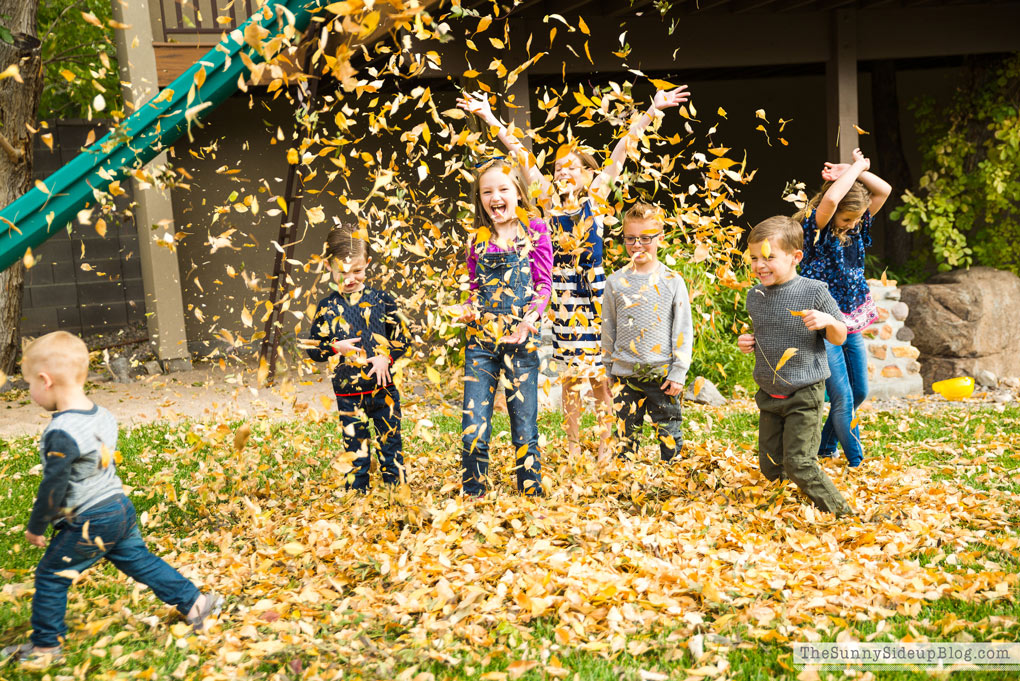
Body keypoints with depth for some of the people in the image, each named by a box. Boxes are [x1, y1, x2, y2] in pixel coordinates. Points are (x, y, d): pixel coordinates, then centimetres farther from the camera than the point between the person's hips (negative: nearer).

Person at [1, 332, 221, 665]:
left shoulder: (61, 434, -25)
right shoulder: (103, 416, 2)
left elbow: (53, 488, -19)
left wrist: (36, 527, -4)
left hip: (88, 524, -8)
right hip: (121, 509, 8)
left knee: (50, 577, 9)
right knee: (139, 560, 19)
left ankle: (45, 644, 23)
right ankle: (192, 601, 21)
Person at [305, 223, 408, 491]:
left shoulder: (381, 299, -1)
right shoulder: (327, 307, 0)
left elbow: (401, 337, 4)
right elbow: (312, 349, 5)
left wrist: (386, 357, -14)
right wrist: (335, 347, -14)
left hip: (383, 388, 0)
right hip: (348, 393, 0)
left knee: (391, 444, 9)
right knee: (355, 449, 9)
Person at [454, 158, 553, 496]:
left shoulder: (534, 231, 2)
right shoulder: (479, 239, 11)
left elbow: (544, 284, 1)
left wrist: (530, 318, -16)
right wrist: (466, 308, -3)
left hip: (521, 340, -2)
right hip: (480, 340, 3)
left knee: (524, 429, 3)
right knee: (473, 429, 0)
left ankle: (532, 494, 19)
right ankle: (473, 495, 16)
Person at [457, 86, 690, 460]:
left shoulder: (595, 197, 2)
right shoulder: (550, 198, 6)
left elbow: (620, 152, -3)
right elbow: (521, 154, 6)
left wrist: (652, 111, -5)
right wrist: (489, 117, 9)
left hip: (594, 288, -2)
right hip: (562, 291, 2)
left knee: (600, 373, 3)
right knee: (569, 375, 9)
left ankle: (605, 444, 14)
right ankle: (573, 446, 20)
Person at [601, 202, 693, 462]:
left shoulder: (672, 281, -2)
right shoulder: (616, 282, 3)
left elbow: (683, 330, -1)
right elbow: (608, 328, 10)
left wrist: (678, 372, -5)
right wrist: (610, 368, 11)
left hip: (663, 374, -1)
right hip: (626, 374, 2)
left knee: (670, 435, 5)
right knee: (627, 435, 10)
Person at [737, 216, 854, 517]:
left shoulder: (814, 291, -13)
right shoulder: (755, 296, 3)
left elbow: (839, 338, -3)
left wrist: (828, 321, -24)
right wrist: (749, 343, -2)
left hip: (805, 393, -6)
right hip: (769, 395, 6)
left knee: (798, 462, -9)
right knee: (770, 467, 10)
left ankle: (838, 510, 12)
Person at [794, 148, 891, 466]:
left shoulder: (856, 227, 6)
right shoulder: (817, 229, -13)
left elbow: (884, 190, 2)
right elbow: (831, 198, -32)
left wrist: (851, 171, -8)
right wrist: (857, 167, -17)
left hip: (852, 323, 8)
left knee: (859, 393, 14)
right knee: (842, 398, -6)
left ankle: (824, 446, 31)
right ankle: (857, 462, 8)